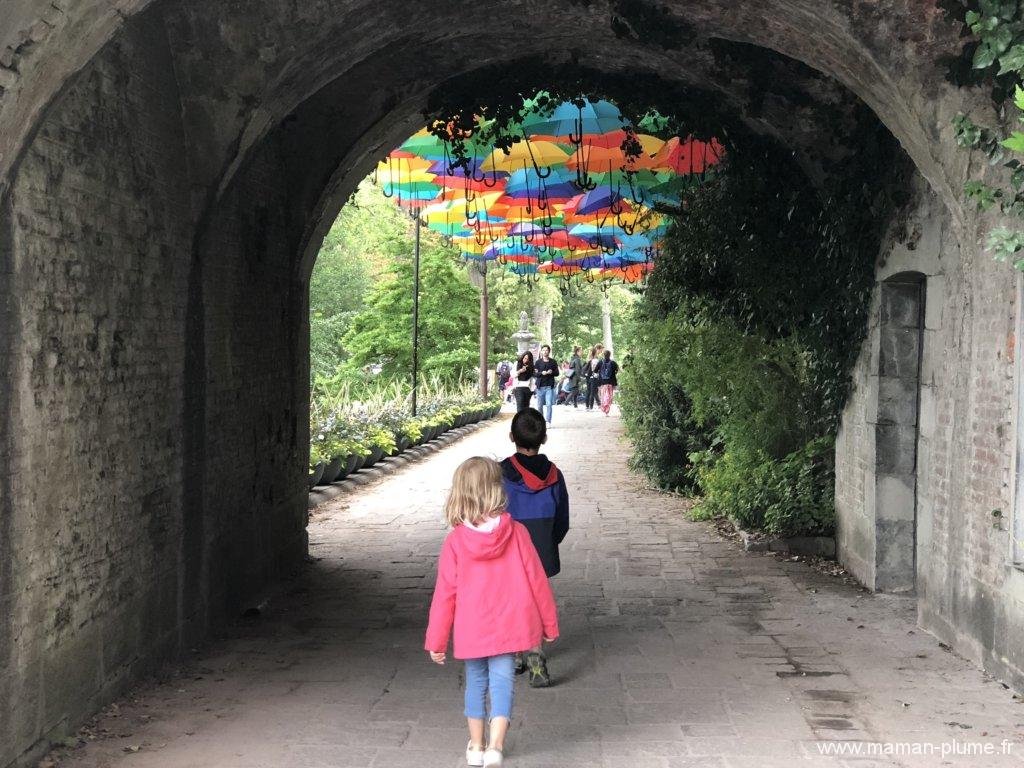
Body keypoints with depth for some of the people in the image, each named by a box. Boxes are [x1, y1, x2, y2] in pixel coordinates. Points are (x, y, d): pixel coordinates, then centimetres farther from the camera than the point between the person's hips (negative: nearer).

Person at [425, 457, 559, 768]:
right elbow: (536, 579, -3)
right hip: (509, 627, 0)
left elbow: (445, 594, -6)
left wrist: (436, 641, 4)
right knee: (502, 681, 7)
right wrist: (549, 624, 9)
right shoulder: (516, 532, -9)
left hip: (471, 631, 1)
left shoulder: (455, 540, -10)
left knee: (476, 683, 17)